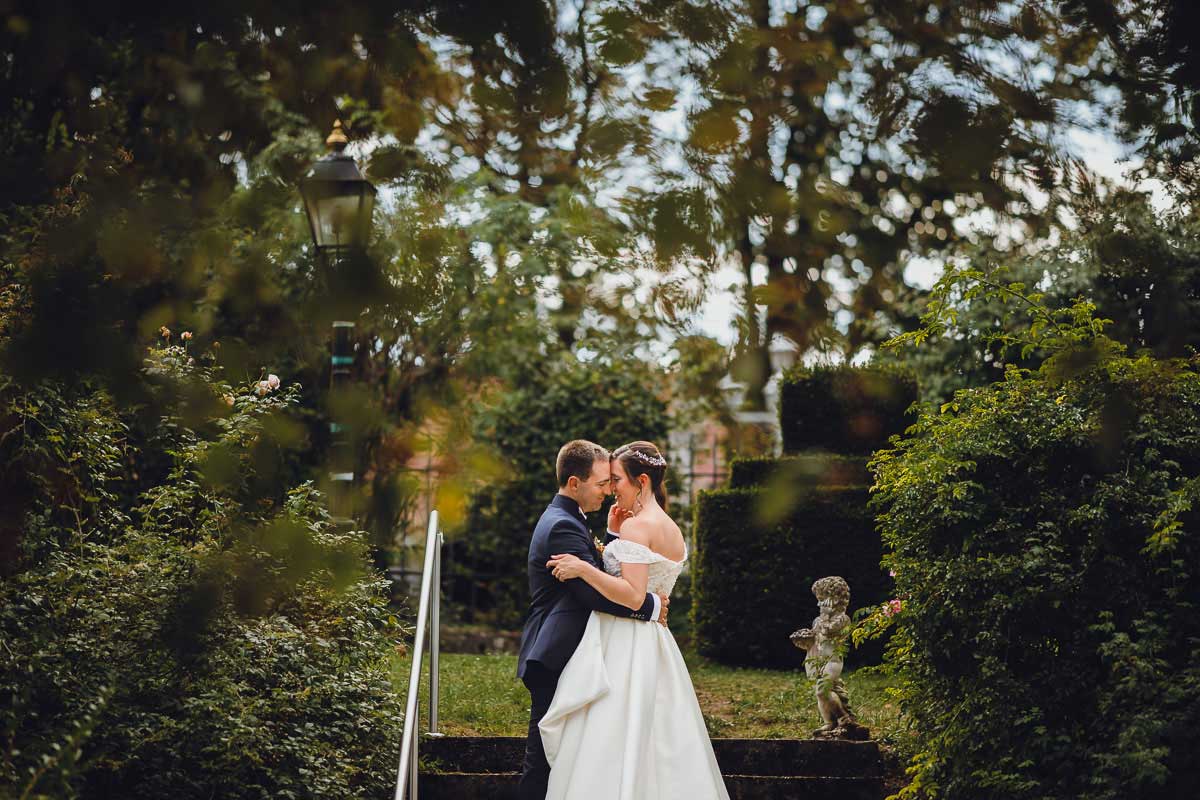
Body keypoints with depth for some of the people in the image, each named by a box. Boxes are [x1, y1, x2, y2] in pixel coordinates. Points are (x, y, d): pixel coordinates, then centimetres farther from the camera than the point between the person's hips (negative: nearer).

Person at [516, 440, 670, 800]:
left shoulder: (563, 519, 18)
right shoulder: (563, 526, -17)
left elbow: (594, 577, 14)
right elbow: (595, 592, -25)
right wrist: (651, 605, -16)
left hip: (553, 656, 11)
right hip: (555, 660, -11)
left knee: (544, 757, 11)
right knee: (544, 757, -6)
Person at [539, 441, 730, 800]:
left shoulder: (637, 525, -13)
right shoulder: (672, 529, 15)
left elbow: (633, 595, -21)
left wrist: (583, 568, -21)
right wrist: (615, 535, 15)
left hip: (624, 649, -10)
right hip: (653, 645, 10)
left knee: (610, 751, -8)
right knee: (659, 749, 11)